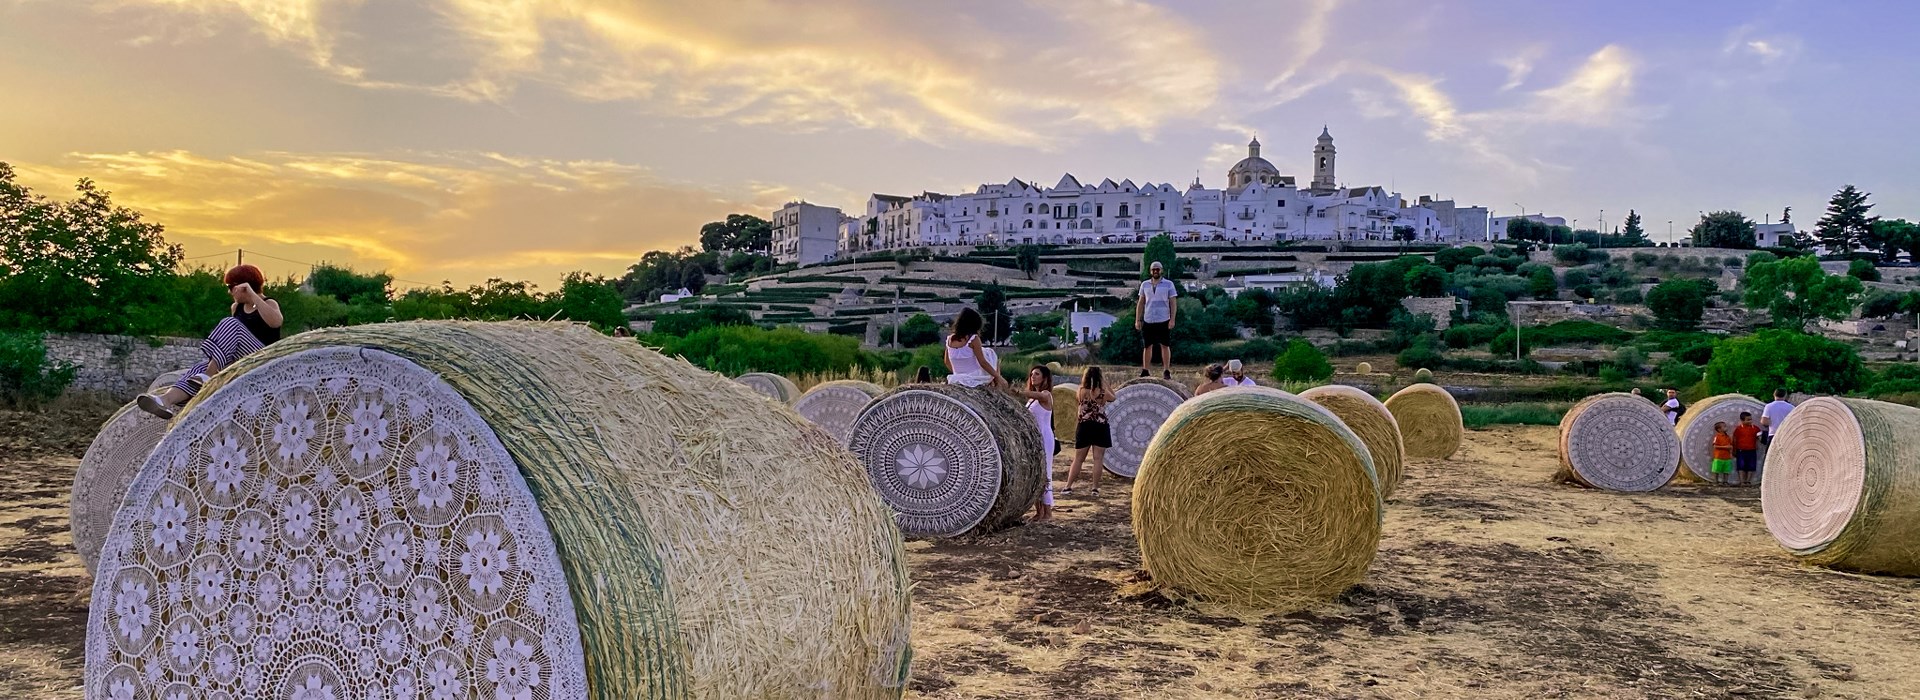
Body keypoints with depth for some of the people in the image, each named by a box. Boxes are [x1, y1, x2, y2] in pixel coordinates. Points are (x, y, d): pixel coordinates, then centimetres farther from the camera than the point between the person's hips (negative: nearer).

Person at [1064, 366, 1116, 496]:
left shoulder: (1081, 391, -5)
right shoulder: (1103, 392, -9)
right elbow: (1113, 398, 12)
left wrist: (1083, 381, 19)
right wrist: (1105, 384, 16)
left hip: (1084, 427, 2)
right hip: (1100, 427, -2)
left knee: (1078, 458, 10)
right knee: (1098, 459, 3)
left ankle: (1068, 487, 10)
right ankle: (1095, 488, 3)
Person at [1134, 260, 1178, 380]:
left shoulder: (1168, 284, 2)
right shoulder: (1145, 285, 9)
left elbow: (1173, 303, 0)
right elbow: (1140, 303, 11)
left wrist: (1172, 319, -9)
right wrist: (1137, 320, 6)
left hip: (1163, 321, -2)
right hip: (1148, 321, 2)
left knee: (1165, 346, 1)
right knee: (1147, 346, 6)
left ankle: (1167, 371, 6)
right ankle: (1145, 371, 14)